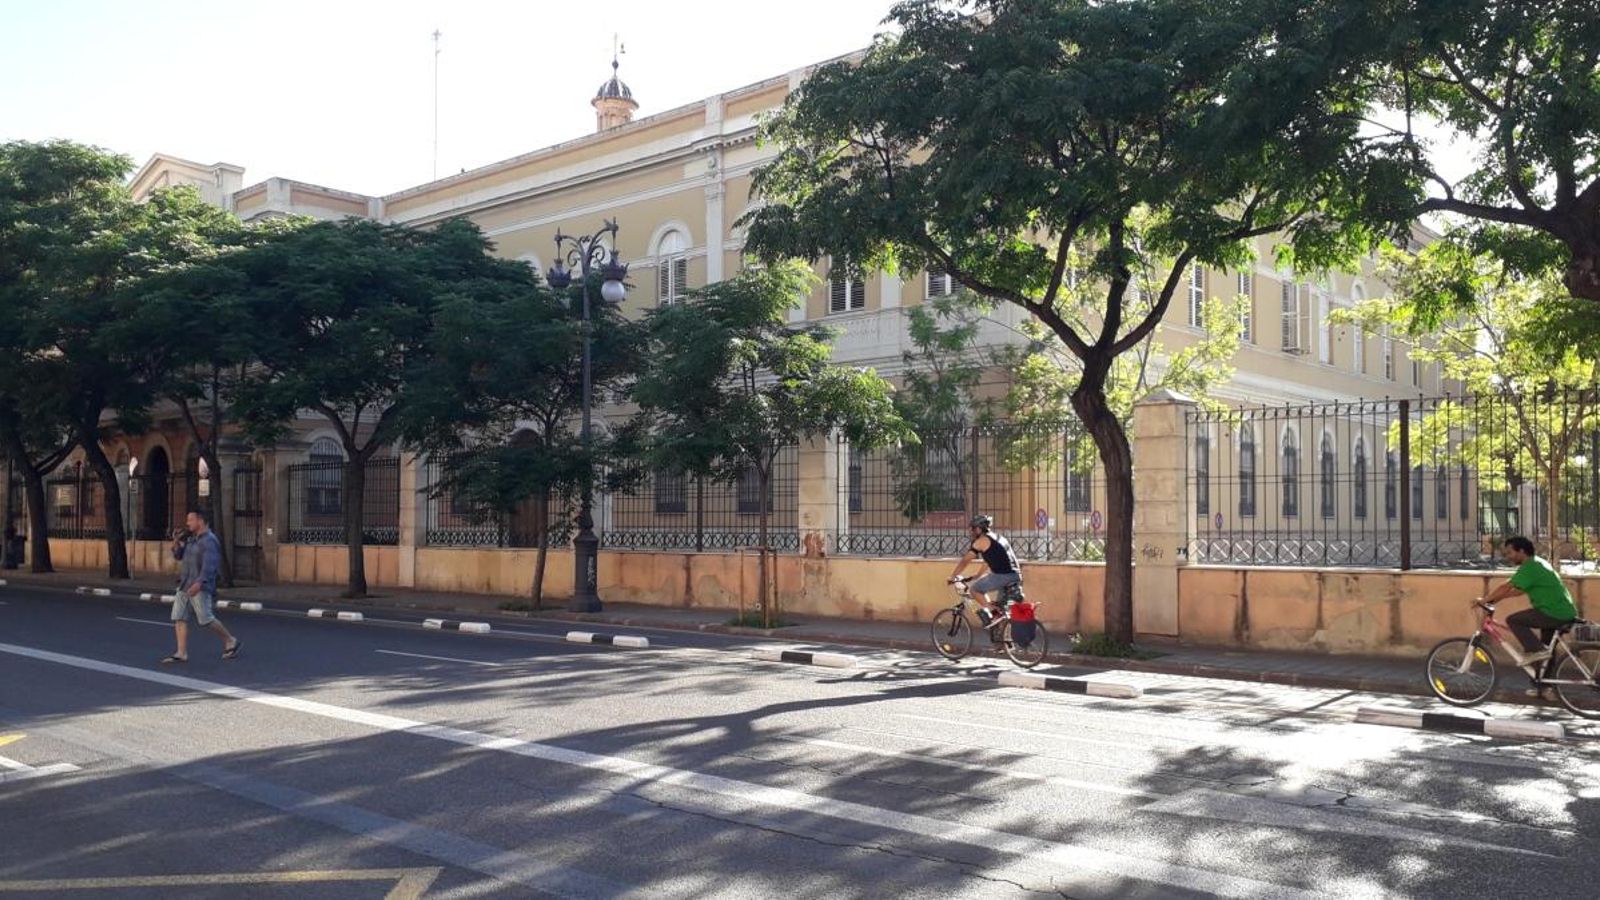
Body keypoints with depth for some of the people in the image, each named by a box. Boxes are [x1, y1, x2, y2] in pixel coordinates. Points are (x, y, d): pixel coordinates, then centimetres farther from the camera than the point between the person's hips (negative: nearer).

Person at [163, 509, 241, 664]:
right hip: (185, 586, 9)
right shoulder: (192, 539, 17)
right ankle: (182, 653, 3)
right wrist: (176, 542, 7)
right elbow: (178, 556, 25)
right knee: (179, 618, 2)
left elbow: (209, 565, -22)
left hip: (200, 587, -9)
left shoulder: (209, 540, -12)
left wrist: (199, 583, -31)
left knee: (205, 620, -6)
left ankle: (230, 641, 11)